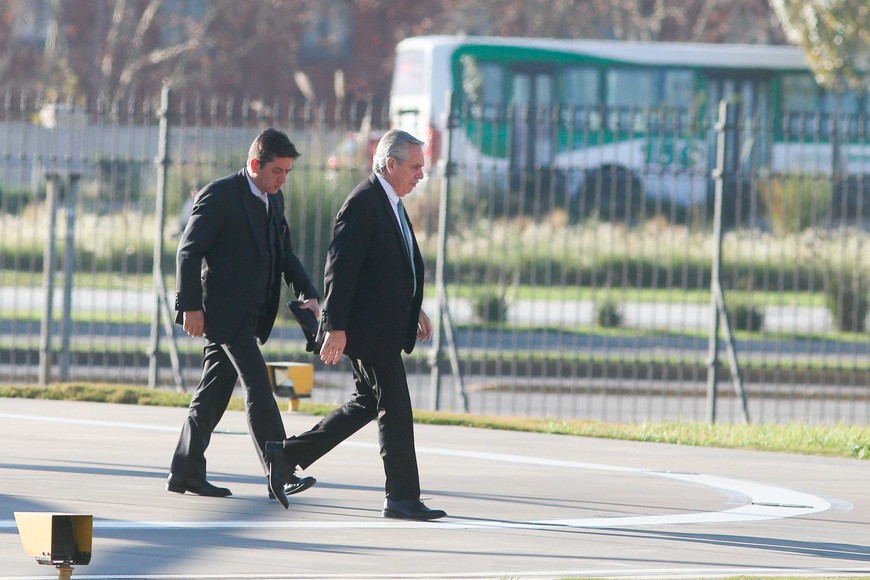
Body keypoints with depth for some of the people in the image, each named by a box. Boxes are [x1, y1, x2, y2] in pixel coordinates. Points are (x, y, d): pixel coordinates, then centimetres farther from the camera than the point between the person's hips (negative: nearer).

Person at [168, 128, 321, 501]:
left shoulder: (273, 201, 14)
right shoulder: (219, 196, -11)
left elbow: (284, 254, 20)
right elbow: (189, 251, -12)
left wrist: (308, 294, 4)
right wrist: (191, 306, -18)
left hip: (249, 313, 8)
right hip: (223, 311, -8)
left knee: (214, 392, 10)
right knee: (258, 386, -13)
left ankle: (185, 473, 15)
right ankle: (279, 475, -15)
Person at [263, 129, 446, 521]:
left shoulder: (390, 204, 16)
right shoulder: (363, 203, -16)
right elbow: (340, 268, -20)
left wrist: (413, 311, 19)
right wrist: (335, 327, -23)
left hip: (385, 328, 10)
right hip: (367, 328, -10)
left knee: (367, 405, 15)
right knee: (394, 409, -5)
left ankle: (286, 455, 19)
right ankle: (402, 498, 1)